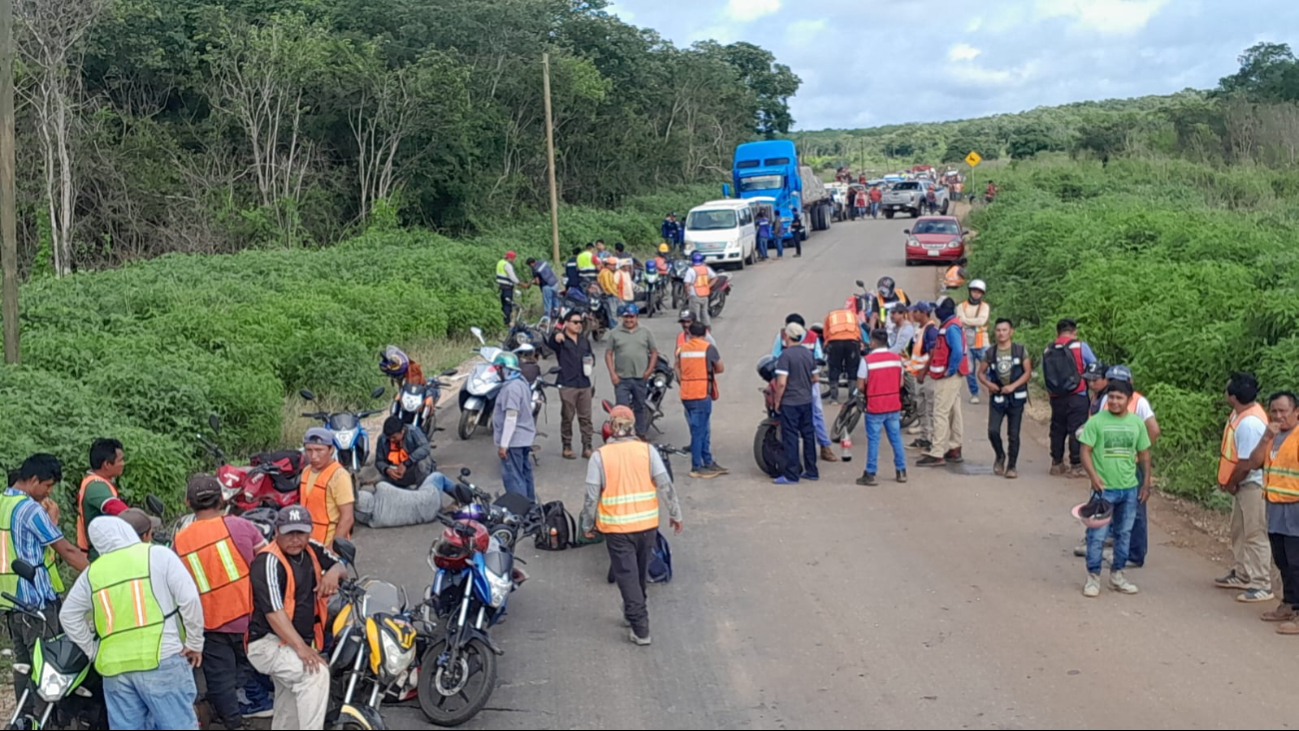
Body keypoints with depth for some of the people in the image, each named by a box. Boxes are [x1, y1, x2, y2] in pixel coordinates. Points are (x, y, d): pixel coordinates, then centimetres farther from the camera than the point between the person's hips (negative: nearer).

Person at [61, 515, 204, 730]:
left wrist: (93, 652, 24)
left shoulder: (92, 572, 14)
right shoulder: (158, 554, 2)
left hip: (114, 665, 4)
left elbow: (68, 615, 23)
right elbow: (189, 598, -6)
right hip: (161, 658, -4)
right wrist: (194, 642, 3)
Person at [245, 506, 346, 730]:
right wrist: (301, 648, -34)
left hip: (298, 642, 9)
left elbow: (341, 565, 18)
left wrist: (334, 572, -8)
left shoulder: (311, 550, 4)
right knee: (316, 674, -31)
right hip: (268, 643, -9)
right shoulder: (269, 561, -19)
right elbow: (274, 612, -26)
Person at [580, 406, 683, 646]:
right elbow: (666, 486, -6)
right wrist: (675, 513, 6)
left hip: (617, 527, -3)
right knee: (640, 573, 21)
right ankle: (632, 614, 38)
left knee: (627, 575, 4)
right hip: (647, 524, 3)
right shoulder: (647, 450, -5)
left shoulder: (600, 456, -9)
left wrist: (587, 525, 5)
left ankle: (640, 628, 0)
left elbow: (592, 496, -8)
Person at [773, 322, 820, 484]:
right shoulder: (808, 354, 6)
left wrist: (777, 401, -9)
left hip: (789, 402, -7)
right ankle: (811, 471, 20)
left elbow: (781, 383, -20)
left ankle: (791, 475, 1)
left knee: (790, 437, -2)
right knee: (808, 435, 13)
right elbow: (814, 378, 14)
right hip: (806, 401, 7)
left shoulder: (785, 355, -15)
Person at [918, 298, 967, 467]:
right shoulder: (948, 326, 13)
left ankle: (937, 454, -10)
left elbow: (958, 351, -29)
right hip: (948, 376, 11)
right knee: (953, 413, 15)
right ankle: (954, 449, 24)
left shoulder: (951, 328, -19)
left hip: (948, 377, -11)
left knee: (941, 413, -10)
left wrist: (949, 370, -21)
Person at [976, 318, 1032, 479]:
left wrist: (1013, 386, -15)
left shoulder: (1020, 350, -2)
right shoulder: (990, 353, 3)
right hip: (997, 397, 2)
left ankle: (1012, 466, 14)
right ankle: (1000, 456, 19)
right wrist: (988, 384, -11)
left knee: (1013, 434, 2)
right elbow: (981, 372, 10)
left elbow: (1028, 372, -2)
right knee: (993, 431, -9)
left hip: (1016, 397, -1)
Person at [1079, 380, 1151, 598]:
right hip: (1104, 488, -4)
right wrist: (1093, 475, -24)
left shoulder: (1137, 422, 3)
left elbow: (1144, 454, 11)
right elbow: (1085, 451, -10)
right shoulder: (1096, 422, -8)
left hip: (1129, 489, 4)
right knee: (1097, 535, -1)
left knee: (1124, 533, 13)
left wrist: (1146, 483, 8)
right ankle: (1093, 576, 11)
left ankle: (1117, 574, 27)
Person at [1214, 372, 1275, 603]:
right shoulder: (1241, 413, 3)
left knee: (1255, 534, -5)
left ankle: (1262, 586, 1)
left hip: (1253, 484, -10)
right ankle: (1241, 575, 33)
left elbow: (1246, 463, -24)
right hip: (1243, 484, 10)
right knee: (1239, 531, 20)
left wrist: (1230, 484, -10)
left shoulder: (1249, 423, -28)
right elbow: (1231, 452, 12)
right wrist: (1226, 479, 12)